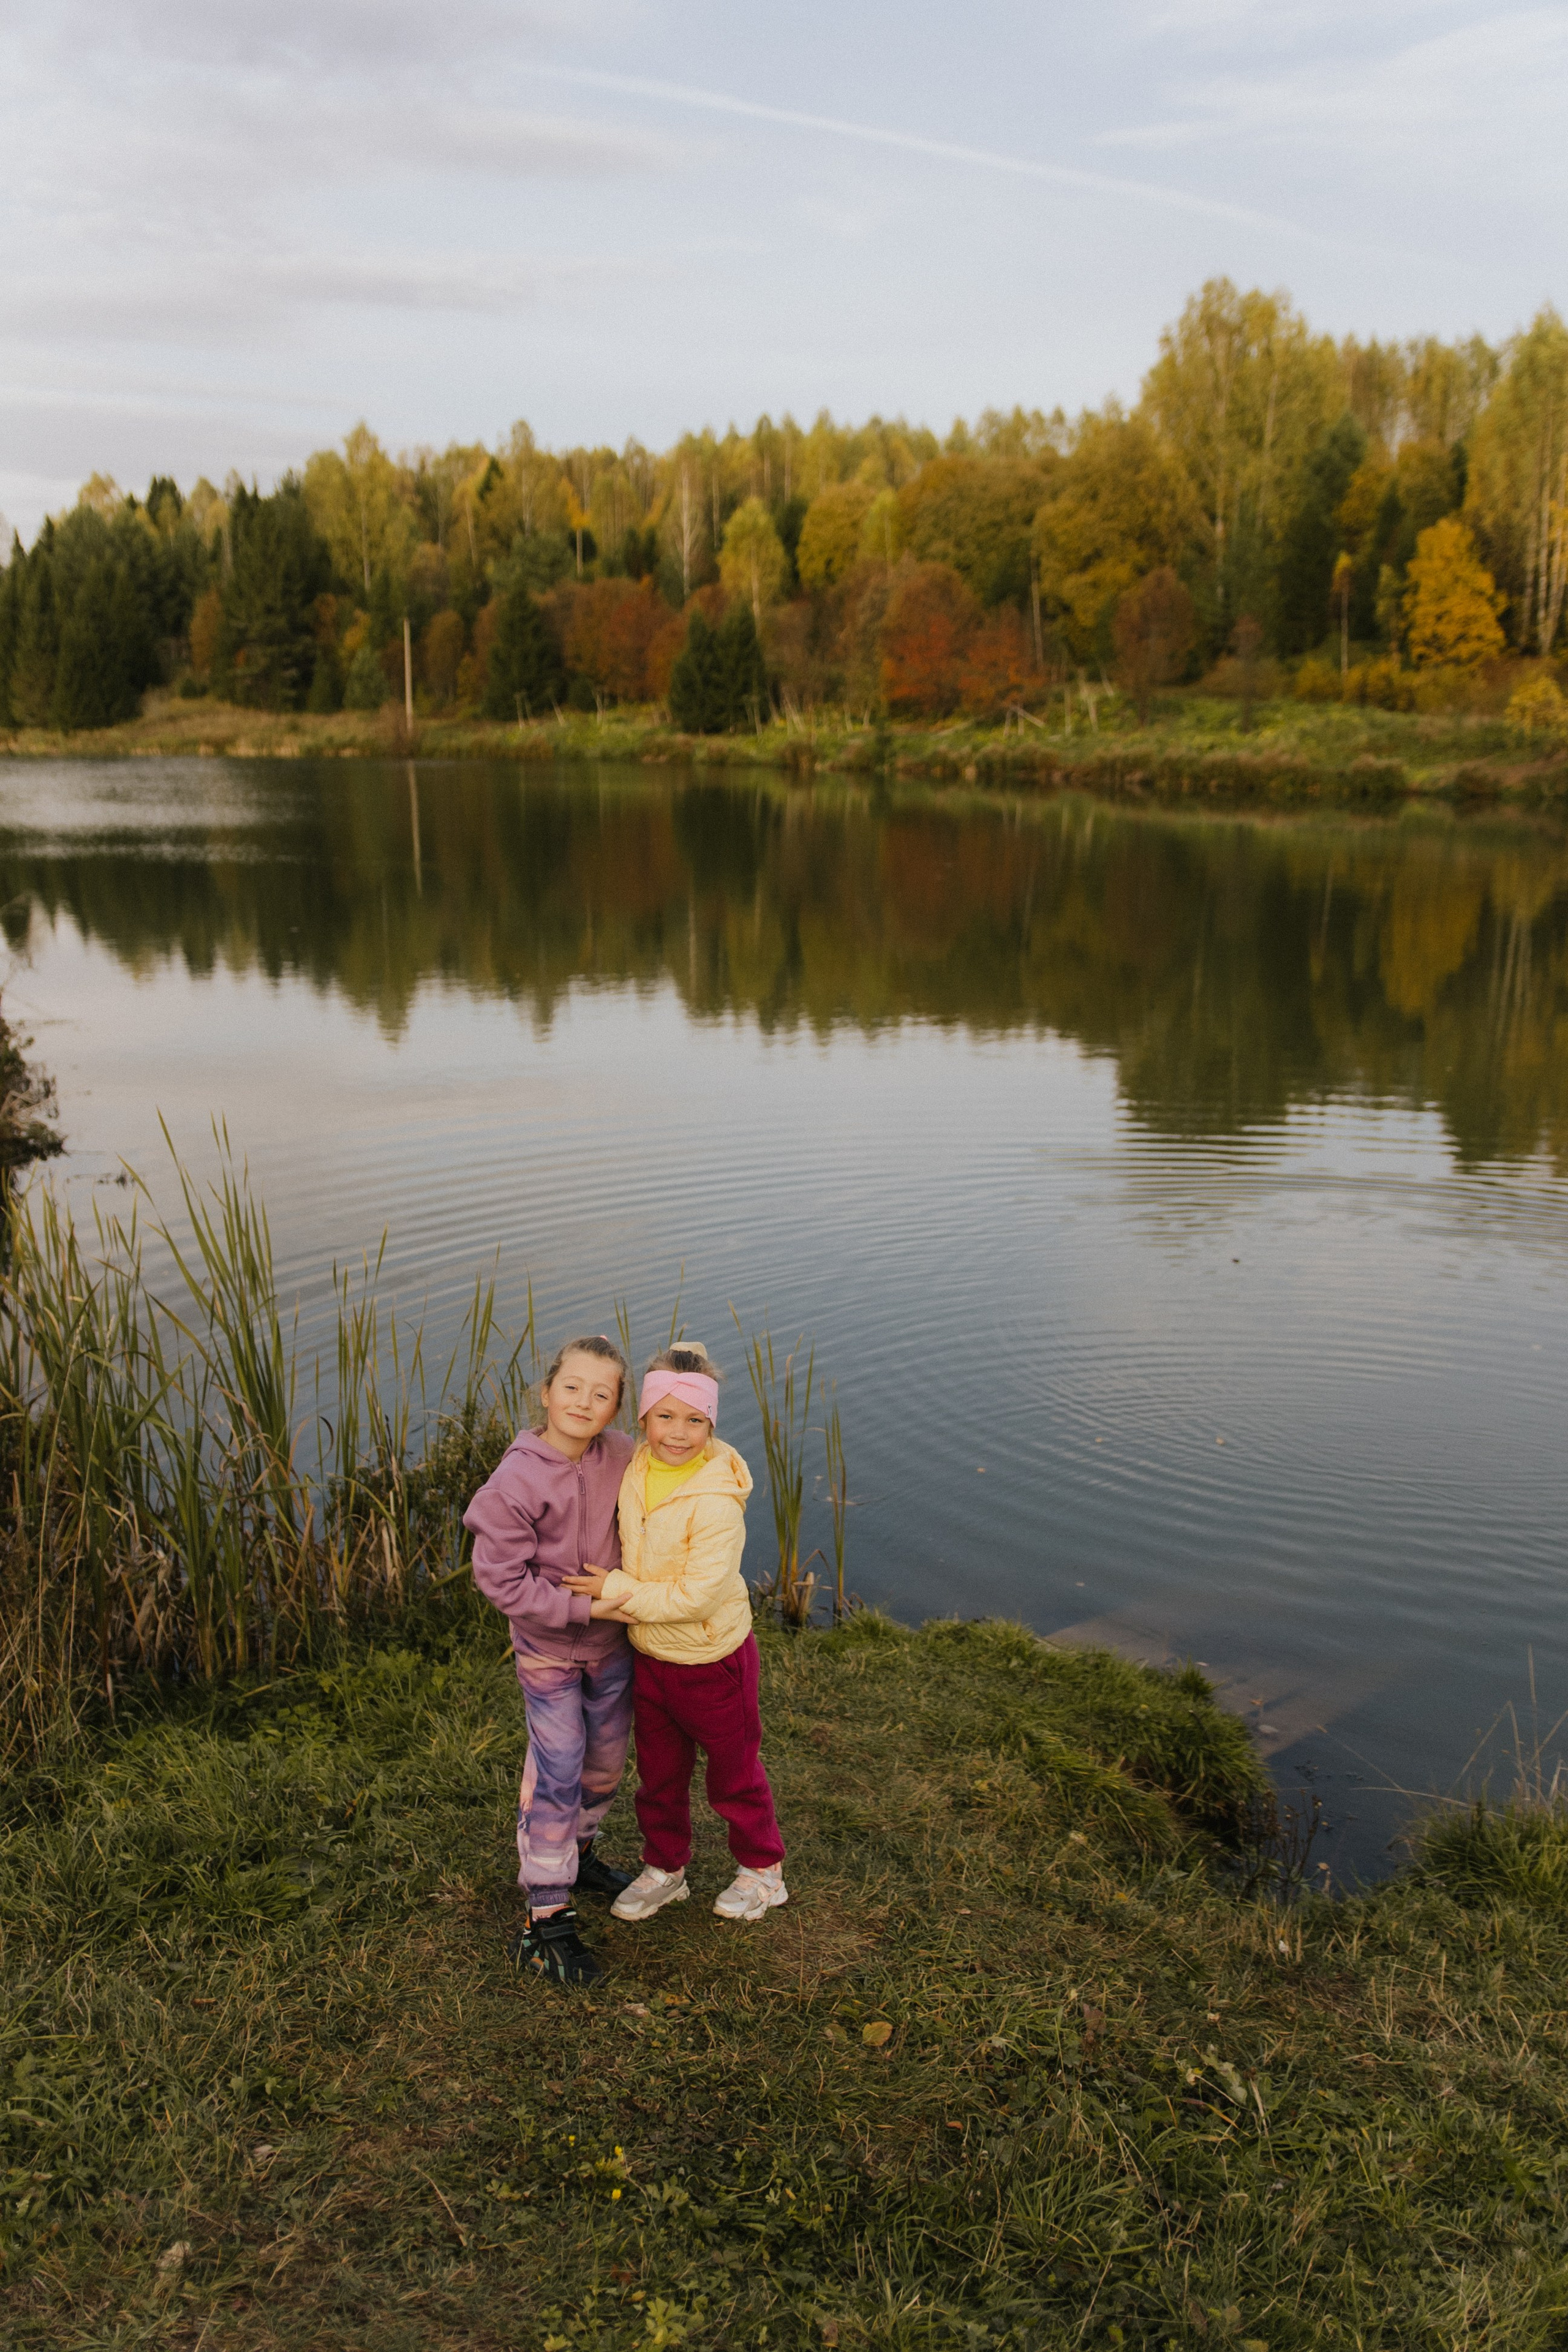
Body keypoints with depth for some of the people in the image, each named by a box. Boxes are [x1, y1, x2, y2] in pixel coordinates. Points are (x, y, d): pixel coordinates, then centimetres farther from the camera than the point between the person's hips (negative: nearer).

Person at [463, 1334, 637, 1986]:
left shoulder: (620, 1456, -9)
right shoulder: (516, 1480, -24)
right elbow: (503, 1580, -21)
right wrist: (584, 1608, -23)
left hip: (612, 1643, 5)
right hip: (548, 1648, -5)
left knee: (605, 1765, 20)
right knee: (557, 1777, -2)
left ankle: (577, 1855, 46)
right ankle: (547, 1919, 11)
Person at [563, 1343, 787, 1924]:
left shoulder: (717, 1500, -29)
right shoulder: (637, 1473, -8)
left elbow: (698, 1593, -28)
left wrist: (619, 1591, -22)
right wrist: (617, 1596, -14)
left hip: (712, 1658, -6)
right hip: (650, 1655, 6)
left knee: (734, 1773, 17)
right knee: (658, 1774, 23)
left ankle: (764, 1872, 40)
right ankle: (664, 1870, 45)